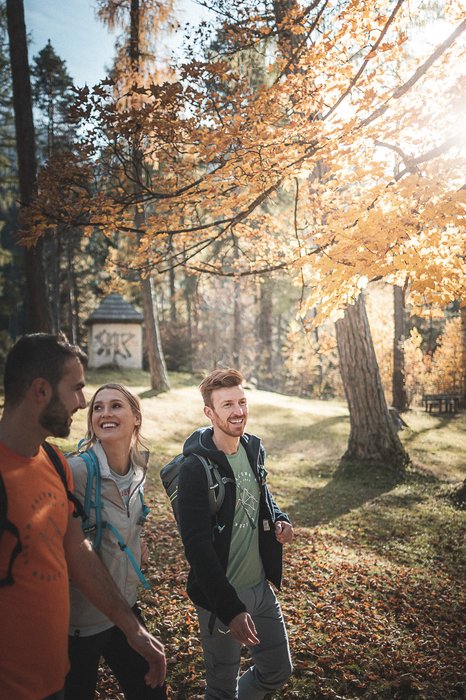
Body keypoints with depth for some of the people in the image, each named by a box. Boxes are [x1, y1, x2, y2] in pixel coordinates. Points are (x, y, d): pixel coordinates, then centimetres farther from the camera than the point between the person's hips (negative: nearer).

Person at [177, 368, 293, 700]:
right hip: (221, 596, -6)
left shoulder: (254, 449, 0)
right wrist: (231, 608, -27)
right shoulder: (196, 467, -21)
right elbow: (198, 547, -23)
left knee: (279, 671, 19)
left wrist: (280, 519, -3)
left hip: (261, 586, 6)